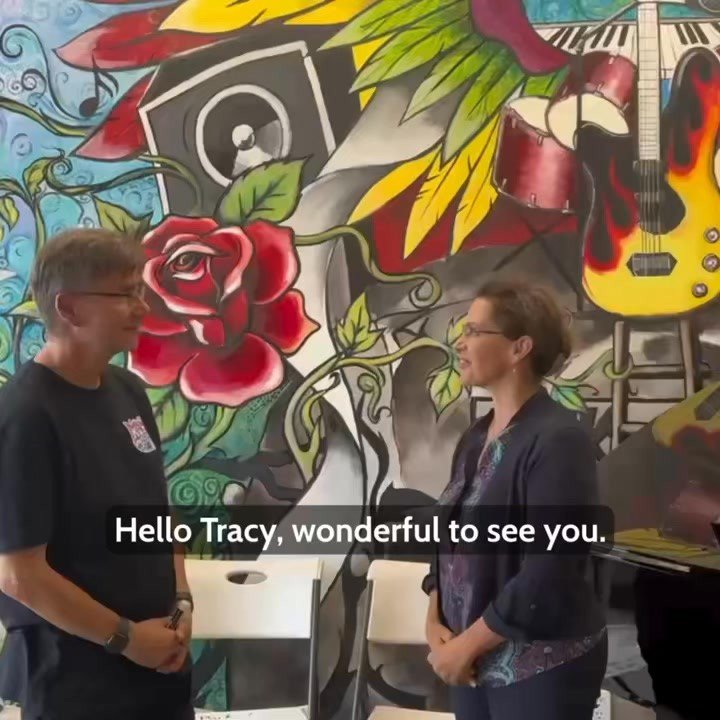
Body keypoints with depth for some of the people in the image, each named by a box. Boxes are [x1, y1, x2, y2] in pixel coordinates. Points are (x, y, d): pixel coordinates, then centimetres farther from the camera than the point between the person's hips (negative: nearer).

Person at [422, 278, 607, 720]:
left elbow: (549, 574, -22)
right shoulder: (476, 437, 6)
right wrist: (436, 623, -5)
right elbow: (450, 541, 9)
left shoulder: (559, 439, -18)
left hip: (542, 671, -6)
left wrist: (466, 643, -14)